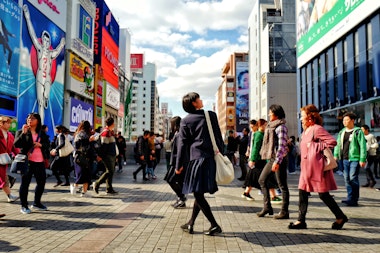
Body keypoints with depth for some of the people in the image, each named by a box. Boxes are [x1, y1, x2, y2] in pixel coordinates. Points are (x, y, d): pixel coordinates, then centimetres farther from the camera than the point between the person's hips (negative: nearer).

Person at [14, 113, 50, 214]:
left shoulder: (42, 133, 13)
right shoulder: (21, 132, 3)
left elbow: (47, 144, 11)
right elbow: (16, 144, -9)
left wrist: (40, 145, -9)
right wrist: (23, 133, -18)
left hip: (40, 162, 4)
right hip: (27, 161, -4)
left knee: (42, 182, 10)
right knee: (25, 183, 2)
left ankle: (36, 203, 26)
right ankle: (24, 206, 12)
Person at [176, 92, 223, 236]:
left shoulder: (186, 121, 1)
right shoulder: (211, 115, 6)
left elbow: (182, 143, 1)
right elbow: (219, 137, 9)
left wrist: (178, 165, 6)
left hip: (196, 159, -4)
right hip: (211, 159, 4)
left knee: (198, 193, -1)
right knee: (199, 193, 14)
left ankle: (214, 225, -4)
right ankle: (190, 224, 23)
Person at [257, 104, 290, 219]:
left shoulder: (281, 127, -13)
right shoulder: (271, 125, 15)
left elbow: (282, 145, -19)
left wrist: (277, 161, -24)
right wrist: (273, 160, 19)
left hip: (279, 159, -10)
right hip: (271, 158, 10)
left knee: (282, 185, -1)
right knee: (262, 180, 10)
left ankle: (284, 212, 8)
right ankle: (267, 207, 17)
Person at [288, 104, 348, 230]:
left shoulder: (317, 129, -14)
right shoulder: (306, 130, 14)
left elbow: (332, 141, -22)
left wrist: (317, 147, -18)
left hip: (316, 168, -9)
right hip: (306, 168, 9)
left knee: (323, 194, 1)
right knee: (302, 192, 6)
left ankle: (341, 217, 20)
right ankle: (301, 221, 11)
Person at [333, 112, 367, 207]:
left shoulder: (358, 132, -3)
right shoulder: (341, 132, 14)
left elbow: (363, 146, -6)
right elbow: (337, 144, 17)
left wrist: (363, 159, -11)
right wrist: (335, 155, 6)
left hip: (354, 159, -6)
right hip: (344, 159, 6)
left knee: (353, 178, -8)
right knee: (347, 179, 7)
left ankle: (354, 199, -2)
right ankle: (350, 198, 14)